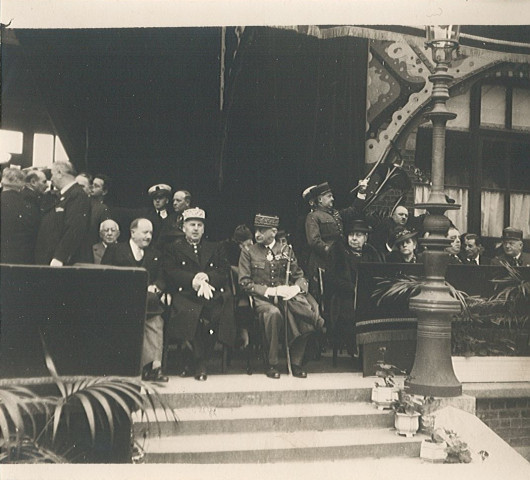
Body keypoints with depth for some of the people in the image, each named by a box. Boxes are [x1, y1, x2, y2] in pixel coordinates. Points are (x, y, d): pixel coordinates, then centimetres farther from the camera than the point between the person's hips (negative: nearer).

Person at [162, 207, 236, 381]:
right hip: (185, 295, -2)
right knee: (192, 314, -35)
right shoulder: (172, 248, 19)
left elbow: (224, 271, 12)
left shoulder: (215, 248, 27)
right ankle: (200, 362, -15)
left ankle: (193, 360, -14)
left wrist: (207, 277, -9)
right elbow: (170, 273, 2)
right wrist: (193, 280, -15)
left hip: (213, 295, 2)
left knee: (215, 313, -32)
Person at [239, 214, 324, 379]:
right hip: (262, 298, -2)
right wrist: (271, 291, -14)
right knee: (273, 313, -38)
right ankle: (272, 364, -20)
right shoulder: (248, 252, 6)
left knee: (307, 310, -29)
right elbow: (245, 283, -2)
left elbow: (300, 276, 13)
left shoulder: (286, 251, 15)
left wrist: (296, 288, -13)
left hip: (286, 296, 2)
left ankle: (296, 362, -12)